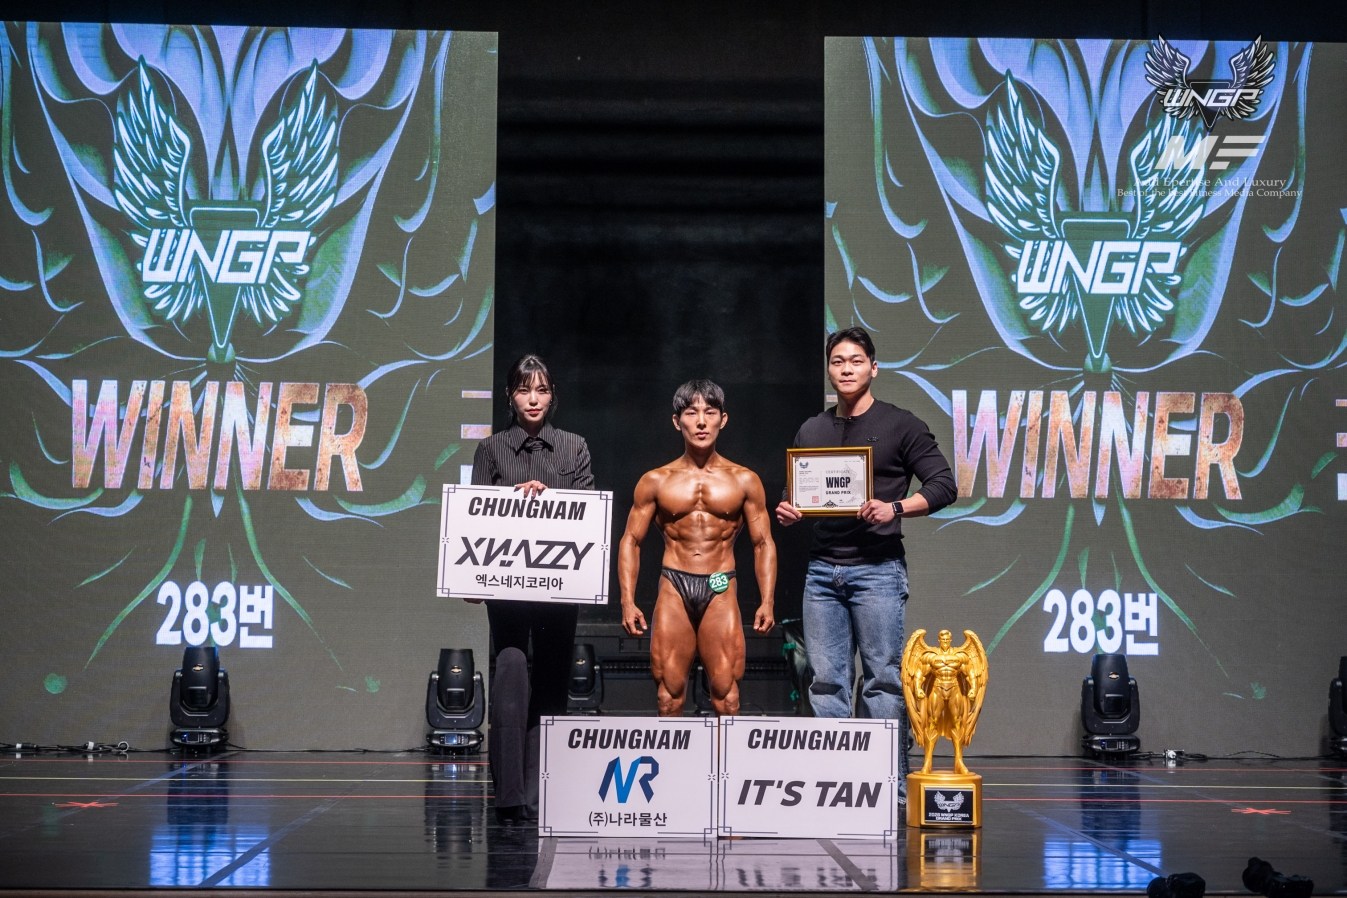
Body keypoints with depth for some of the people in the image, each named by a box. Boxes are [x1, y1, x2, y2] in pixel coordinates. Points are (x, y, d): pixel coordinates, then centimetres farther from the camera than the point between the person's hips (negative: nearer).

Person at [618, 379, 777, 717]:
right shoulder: (656, 481, 8)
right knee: (670, 690, 0)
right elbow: (631, 540, 10)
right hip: (674, 589, 1)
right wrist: (628, 601, -1)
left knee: (725, 691, -7)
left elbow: (763, 543, 10)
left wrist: (767, 601, -1)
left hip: (721, 591, -1)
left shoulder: (744, 480, 8)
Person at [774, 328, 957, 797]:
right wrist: (787, 511, 1)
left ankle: (892, 786, -2)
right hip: (822, 569, 5)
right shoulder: (812, 431, 17)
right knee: (826, 682, 3)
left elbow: (943, 485, -3)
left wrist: (894, 508, -17)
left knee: (884, 679, -5)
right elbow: (795, 494, 24)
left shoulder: (900, 425, 3)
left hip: (877, 568, -5)